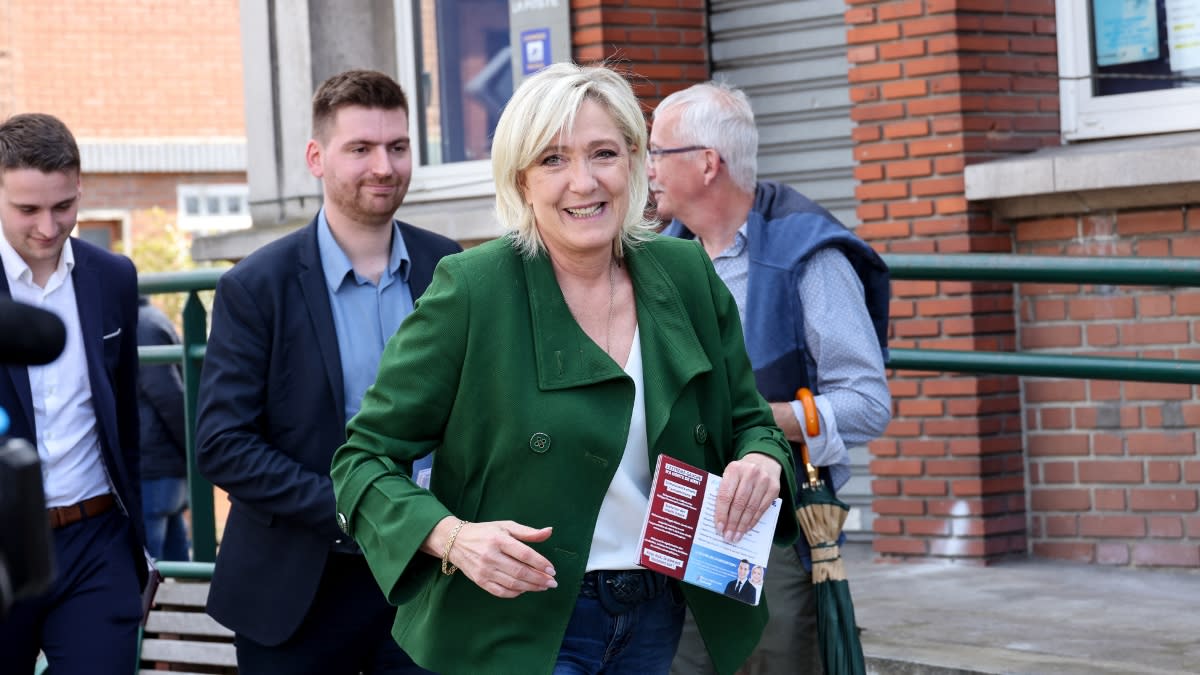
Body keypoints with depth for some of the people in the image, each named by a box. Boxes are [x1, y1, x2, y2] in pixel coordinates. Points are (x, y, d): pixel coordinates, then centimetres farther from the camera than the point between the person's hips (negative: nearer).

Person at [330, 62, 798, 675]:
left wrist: (762, 462, -10)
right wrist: (452, 536, -26)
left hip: (658, 619, 5)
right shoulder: (470, 289, -13)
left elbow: (747, 422, 13)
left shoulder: (686, 276, 1)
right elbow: (365, 457, -9)